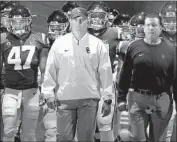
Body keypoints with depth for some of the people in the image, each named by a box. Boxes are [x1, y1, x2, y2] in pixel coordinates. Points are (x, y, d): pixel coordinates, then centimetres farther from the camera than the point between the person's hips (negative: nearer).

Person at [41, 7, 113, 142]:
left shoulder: (97, 44, 2)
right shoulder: (59, 43, 4)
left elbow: (105, 72, 2)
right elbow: (51, 70, 5)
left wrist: (107, 98, -1)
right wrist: (49, 94, 0)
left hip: (89, 99, 0)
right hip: (65, 98, 1)